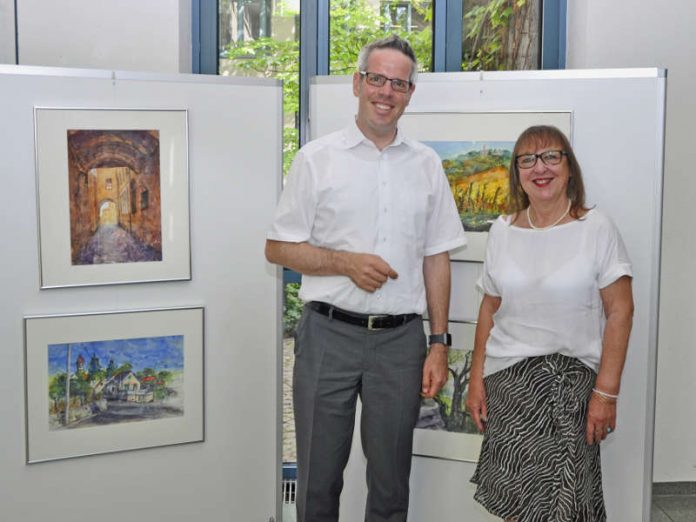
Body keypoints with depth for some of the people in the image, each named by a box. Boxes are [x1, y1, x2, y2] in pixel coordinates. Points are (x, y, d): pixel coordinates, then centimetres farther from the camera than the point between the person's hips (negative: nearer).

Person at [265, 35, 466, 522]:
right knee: (319, 473, 7)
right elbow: (277, 248, 1)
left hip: (401, 339, 2)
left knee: (391, 477, 12)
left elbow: (436, 259, 9)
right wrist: (345, 262, -14)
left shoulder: (427, 165, 8)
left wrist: (439, 344, 4)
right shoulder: (317, 158, 1)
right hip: (329, 334, -2)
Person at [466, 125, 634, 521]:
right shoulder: (503, 231, 8)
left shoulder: (596, 228, -3)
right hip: (509, 381, 3)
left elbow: (619, 312, -5)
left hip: (573, 379, -2)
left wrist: (606, 392, -10)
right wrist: (477, 377, 8)